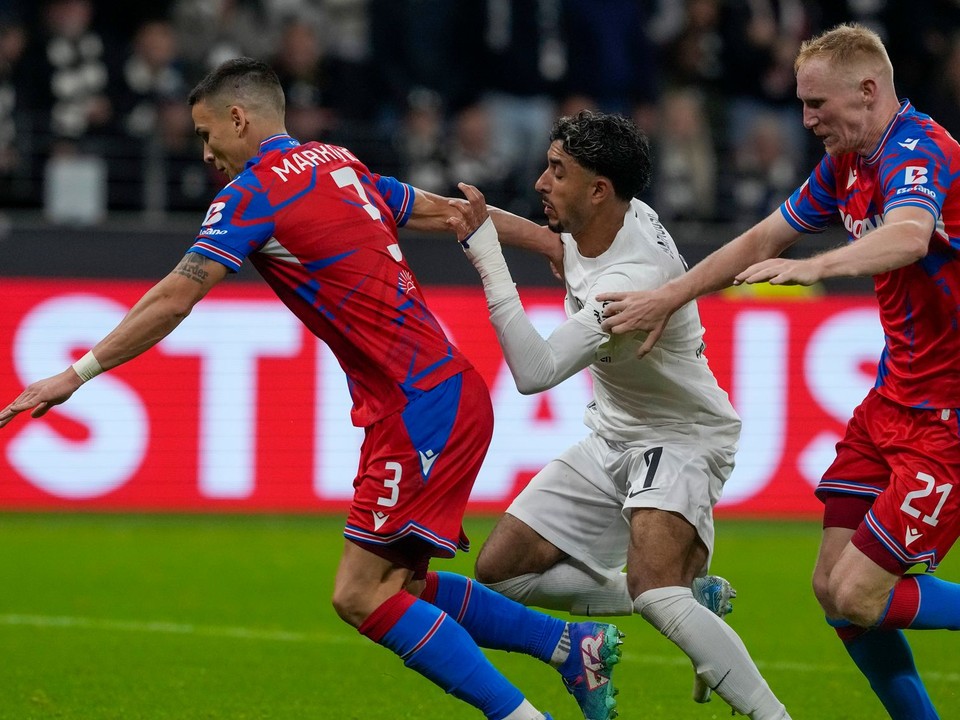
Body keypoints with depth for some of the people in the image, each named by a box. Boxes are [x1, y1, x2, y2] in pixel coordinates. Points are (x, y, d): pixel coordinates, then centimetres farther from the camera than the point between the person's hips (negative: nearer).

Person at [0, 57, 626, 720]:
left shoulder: (253, 190, -8)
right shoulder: (339, 165, 16)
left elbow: (174, 300, -12)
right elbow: (446, 212, 25)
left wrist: (77, 374, -8)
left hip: (422, 408, -9)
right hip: (450, 395, 9)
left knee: (363, 596, -11)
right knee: (399, 586, 15)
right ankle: (575, 646, 19)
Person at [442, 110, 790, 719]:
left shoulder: (633, 280, -33)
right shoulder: (615, 221, -7)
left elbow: (535, 372, -38)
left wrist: (486, 257, -38)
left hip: (681, 439, -10)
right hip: (613, 439, 10)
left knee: (653, 591, -34)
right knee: (501, 572, 5)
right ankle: (686, 596, 14)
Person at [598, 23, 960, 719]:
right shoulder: (848, 163, 9)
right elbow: (761, 241, 21)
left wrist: (815, 266, -58)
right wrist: (669, 297, 15)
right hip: (895, 395, 9)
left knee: (858, 598, -12)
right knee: (833, 584, 4)